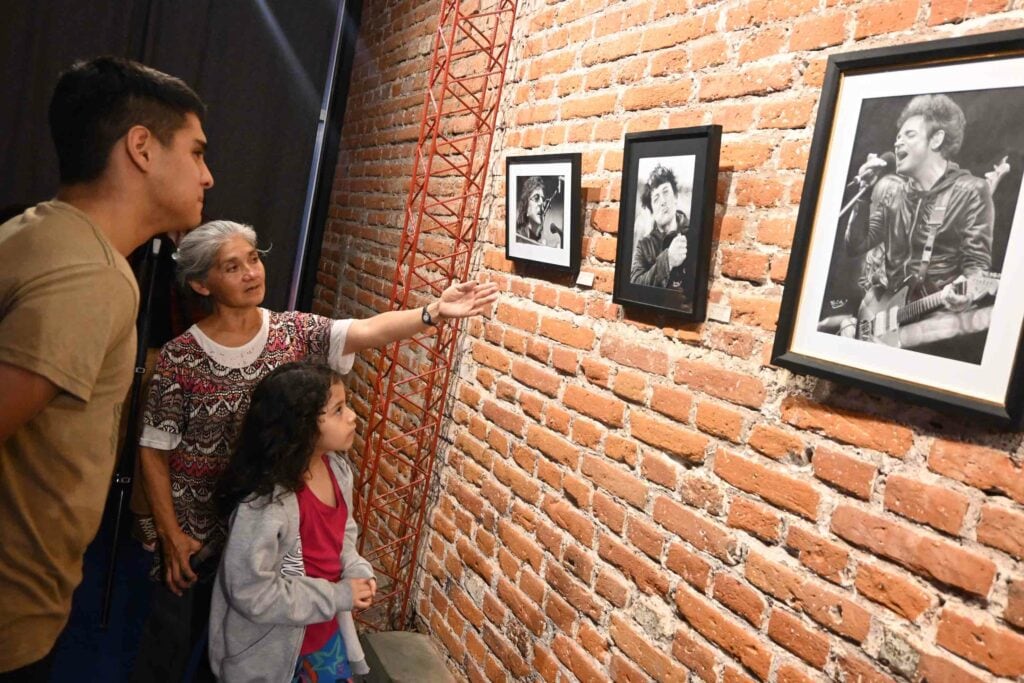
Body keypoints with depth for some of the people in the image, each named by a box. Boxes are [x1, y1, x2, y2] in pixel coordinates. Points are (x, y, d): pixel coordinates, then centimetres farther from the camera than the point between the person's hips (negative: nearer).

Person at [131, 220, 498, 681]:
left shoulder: (294, 332, -8)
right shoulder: (180, 358, -15)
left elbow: (367, 331, -24)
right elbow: (154, 452, -10)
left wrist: (434, 311, -40)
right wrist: (171, 535, -13)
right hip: (195, 527, -2)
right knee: (170, 641, 16)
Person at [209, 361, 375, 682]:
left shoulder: (338, 469, -8)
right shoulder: (265, 502, -31)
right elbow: (252, 592, -27)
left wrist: (357, 572, -9)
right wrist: (336, 596, -23)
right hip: (271, 651, -6)